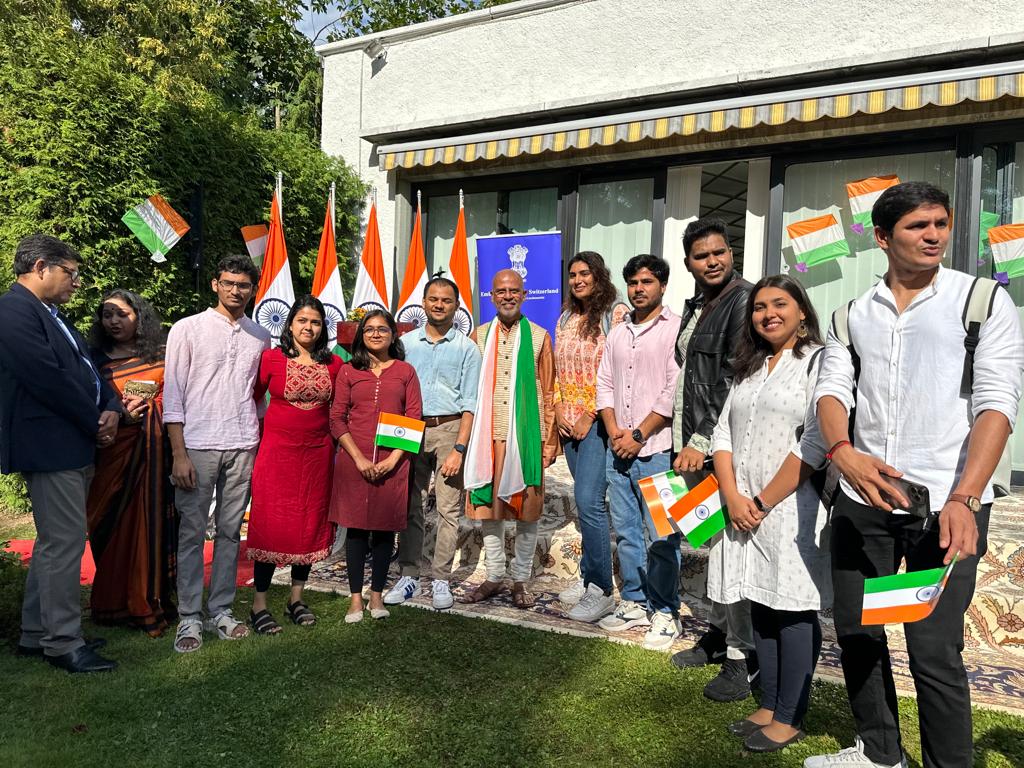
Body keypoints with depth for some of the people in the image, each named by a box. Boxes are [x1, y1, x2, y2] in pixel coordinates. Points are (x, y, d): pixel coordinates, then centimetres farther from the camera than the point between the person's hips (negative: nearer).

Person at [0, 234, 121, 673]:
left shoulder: (49, 314, 18)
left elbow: (86, 369, 18)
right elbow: (50, 380, -21)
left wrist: (111, 408, 0)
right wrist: (95, 423, -11)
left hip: (75, 446, 10)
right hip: (50, 448, -10)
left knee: (54, 542, 16)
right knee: (65, 543, -4)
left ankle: (35, 635, 28)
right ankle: (63, 643, 8)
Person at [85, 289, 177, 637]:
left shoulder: (159, 357, 9)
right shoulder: (95, 360, 6)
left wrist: (147, 411, -9)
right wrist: (121, 416, -14)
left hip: (155, 454, 1)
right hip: (115, 454, -1)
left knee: (153, 525, 2)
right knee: (115, 527, 2)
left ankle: (153, 601, 10)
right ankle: (116, 604, 14)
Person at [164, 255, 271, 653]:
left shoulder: (260, 337, 11)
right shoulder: (188, 329, 1)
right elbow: (173, 393, -2)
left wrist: (264, 441, 7)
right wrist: (179, 453, -8)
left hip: (243, 447, 3)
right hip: (198, 445, -3)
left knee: (230, 531, 9)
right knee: (192, 533, 2)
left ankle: (220, 611, 19)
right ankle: (189, 617, 11)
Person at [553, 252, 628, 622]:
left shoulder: (616, 314, -6)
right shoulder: (566, 319, 17)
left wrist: (590, 415, -14)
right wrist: (559, 409, 3)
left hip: (598, 420, -7)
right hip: (569, 422, 7)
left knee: (588, 500, -13)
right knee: (586, 501, 12)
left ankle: (601, 590, -3)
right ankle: (588, 577, 22)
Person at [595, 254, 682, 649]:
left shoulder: (676, 329, -5)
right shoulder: (617, 333, 16)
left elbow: (675, 391, -12)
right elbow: (604, 384, 14)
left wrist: (639, 434, -12)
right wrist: (614, 430, 0)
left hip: (656, 450, -6)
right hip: (618, 451, 7)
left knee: (662, 536, -3)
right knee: (626, 532, 13)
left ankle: (665, 612, 10)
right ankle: (634, 603, 26)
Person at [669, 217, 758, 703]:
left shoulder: (743, 301, -10)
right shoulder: (696, 307, 19)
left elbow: (733, 384, -17)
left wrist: (702, 442, -17)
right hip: (694, 445, 9)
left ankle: (743, 657, 4)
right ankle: (718, 632, 28)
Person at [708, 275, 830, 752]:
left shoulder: (818, 361, -4)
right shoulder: (749, 368, 17)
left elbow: (815, 444, -14)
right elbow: (723, 435, 11)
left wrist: (764, 503, -13)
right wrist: (734, 497, -5)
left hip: (791, 509, -6)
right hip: (744, 511, 6)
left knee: (793, 613, 2)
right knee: (761, 609, 12)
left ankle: (789, 719, 14)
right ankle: (768, 707, 24)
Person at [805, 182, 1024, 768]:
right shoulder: (853, 314, 10)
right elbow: (832, 389, 2)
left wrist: (964, 499, -22)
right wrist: (844, 452, -21)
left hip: (946, 504, -4)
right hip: (862, 500, 4)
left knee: (934, 652, -3)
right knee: (856, 631, 13)